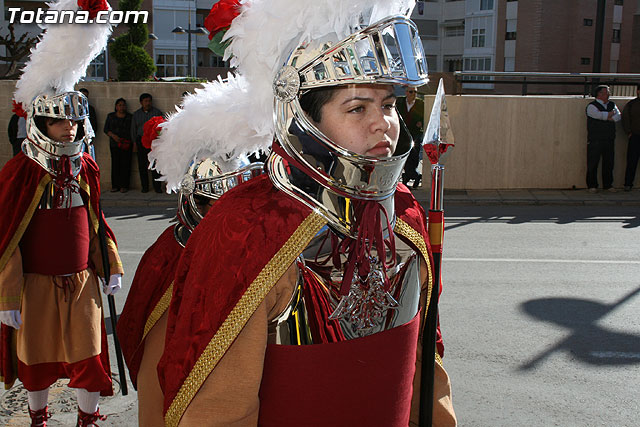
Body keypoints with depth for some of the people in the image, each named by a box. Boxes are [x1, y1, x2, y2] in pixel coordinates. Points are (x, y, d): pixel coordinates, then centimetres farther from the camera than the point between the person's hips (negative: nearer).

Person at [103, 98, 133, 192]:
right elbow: (106, 129, 9)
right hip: (114, 144, 1)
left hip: (126, 144, -1)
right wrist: (113, 135, -9)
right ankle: (115, 185, 3)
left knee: (125, 164, -5)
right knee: (115, 163, -2)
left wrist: (129, 141, -9)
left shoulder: (129, 117, 8)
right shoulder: (110, 116, 12)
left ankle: (124, 186, -1)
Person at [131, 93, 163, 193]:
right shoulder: (136, 114, 14)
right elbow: (133, 129, 16)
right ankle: (145, 186, 10)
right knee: (142, 165, 2)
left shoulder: (157, 112, 7)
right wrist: (135, 142, 8)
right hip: (141, 140, 2)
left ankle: (157, 186, -4)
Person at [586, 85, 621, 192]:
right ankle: (592, 185, 4)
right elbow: (600, 115, -18)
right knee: (593, 163, -4)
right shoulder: (592, 106, -3)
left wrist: (609, 118, -15)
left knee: (609, 162, 7)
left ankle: (608, 184, 16)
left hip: (609, 139, 5)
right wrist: (611, 113, 0)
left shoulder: (612, 104, 16)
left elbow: (618, 116, 3)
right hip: (595, 140, -5)